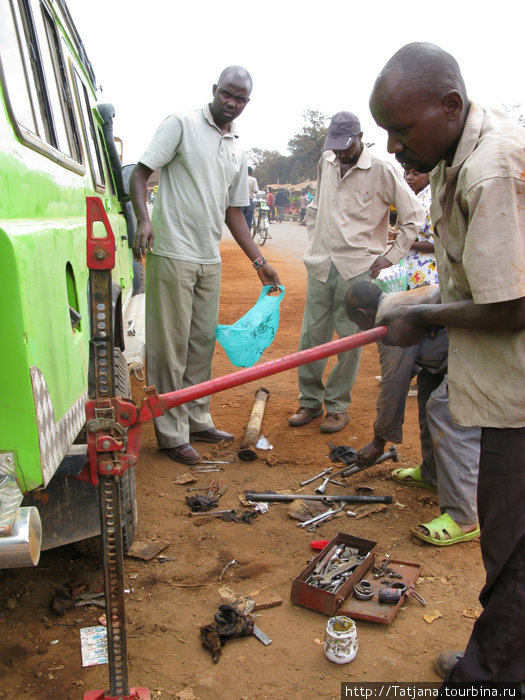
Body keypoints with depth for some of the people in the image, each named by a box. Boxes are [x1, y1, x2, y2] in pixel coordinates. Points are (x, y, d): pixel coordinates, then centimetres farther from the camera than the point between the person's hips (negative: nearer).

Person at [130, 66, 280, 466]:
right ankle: (172, 434, 8)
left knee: (203, 342, 12)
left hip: (210, 259, 7)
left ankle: (197, 421, 25)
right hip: (172, 253, -6)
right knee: (170, 346, -1)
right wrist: (144, 219, -23)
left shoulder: (238, 149, 16)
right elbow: (140, 173, -5)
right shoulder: (182, 124, -2)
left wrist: (259, 261, 15)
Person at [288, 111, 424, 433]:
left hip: (358, 268, -4)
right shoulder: (326, 163, 11)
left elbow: (414, 216, -1)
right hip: (321, 264, 5)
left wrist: (391, 256, -4)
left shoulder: (382, 170, -6)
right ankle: (310, 400, 20)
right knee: (311, 335, 5)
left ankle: (338, 405, 15)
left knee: (350, 339, 0)